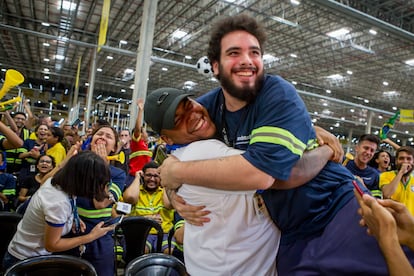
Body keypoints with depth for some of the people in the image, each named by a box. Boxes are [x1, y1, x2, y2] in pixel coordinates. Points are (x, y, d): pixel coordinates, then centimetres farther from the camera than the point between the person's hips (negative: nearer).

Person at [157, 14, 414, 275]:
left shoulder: (278, 94, -17)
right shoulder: (205, 108, -2)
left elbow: (260, 171, -30)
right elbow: (175, 159, 10)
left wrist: (178, 171, -21)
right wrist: (175, 195, -11)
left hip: (339, 209, -4)